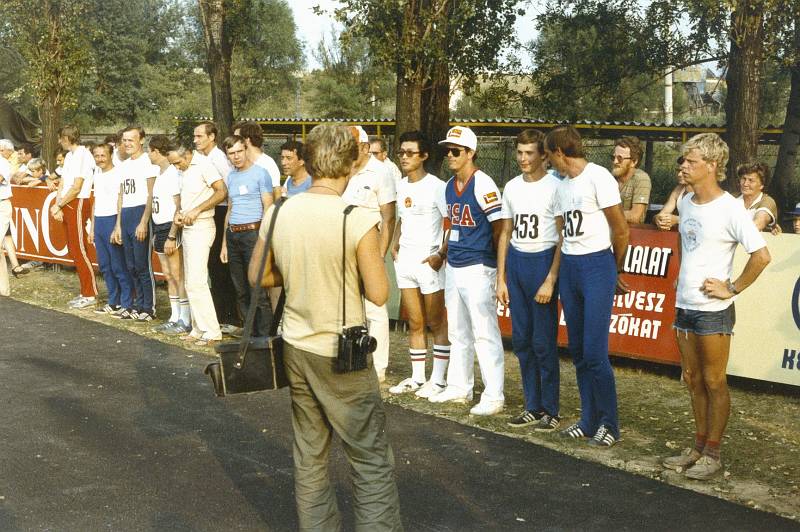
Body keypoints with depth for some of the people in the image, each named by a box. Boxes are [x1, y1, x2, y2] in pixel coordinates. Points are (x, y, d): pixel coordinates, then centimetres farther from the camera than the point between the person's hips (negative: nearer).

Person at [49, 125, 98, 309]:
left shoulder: (83, 155, -13)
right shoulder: (69, 156, 16)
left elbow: (76, 187, -17)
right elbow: (62, 184, 13)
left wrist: (58, 205, -10)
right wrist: (58, 207, -1)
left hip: (78, 204, -9)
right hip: (67, 206, 9)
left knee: (79, 250, -9)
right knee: (73, 250, 11)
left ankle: (91, 295, -5)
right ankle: (85, 292, 18)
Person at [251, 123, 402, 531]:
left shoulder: (278, 214, -2)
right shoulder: (358, 220, -18)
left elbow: (259, 277, 10)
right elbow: (378, 294, -14)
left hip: (295, 348, 6)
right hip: (341, 356, -6)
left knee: (309, 457, 16)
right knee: (372, 462, 4)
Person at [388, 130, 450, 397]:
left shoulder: (436, 186, -11)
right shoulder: (401, 185, 11)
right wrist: (395, 244, 10)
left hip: (428, 261, -7)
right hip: (405, 261, 7)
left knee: (436, 323, 3)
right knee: (415, 323, 13)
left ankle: (438, 379, 10)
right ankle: (417, 378, 21)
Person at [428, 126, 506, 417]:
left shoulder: (482, 185, -15)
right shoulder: (450, 186, 12)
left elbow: (499, 227, -13)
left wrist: (494, 263, -7)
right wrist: (441, 254, 18)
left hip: (477, 269, -9)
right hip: (453, 267, 9)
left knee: (484, 334, -4)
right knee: (458, 334, 17)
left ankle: (493, 396, 2)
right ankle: (459, 387, 29)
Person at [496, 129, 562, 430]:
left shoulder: (555, 187, -8)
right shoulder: (512, 187, 11)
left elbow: (562, 238, -10)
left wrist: (550, 281, -15)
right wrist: (501, 279, 11)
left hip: (542, 261, -6)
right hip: (515, 261, 6)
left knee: (543, 342, -3)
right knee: (521, 340, 9)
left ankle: (551, 411, 7)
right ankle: (533, 407, 19)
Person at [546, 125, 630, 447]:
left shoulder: (598, 177, -10)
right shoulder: (562, 187, 14)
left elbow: (621, 231, -7)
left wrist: (615, 271, 5)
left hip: (597, 266, -8)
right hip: (568, 267, 8)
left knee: (595, 353, -8)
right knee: (577, 351, 9)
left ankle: (609, 424, 6)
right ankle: (589, 420, 18)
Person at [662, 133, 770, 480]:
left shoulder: (730, 209, -16)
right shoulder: (686, 202, 7)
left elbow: (761, 255, -18)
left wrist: (733, 288, -14)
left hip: (713, 311, -7)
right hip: (684, 306, 8)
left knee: (714, 383, 3)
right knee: (693, 380, 15)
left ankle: (712, 455, 13)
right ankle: (699, 447, 27)